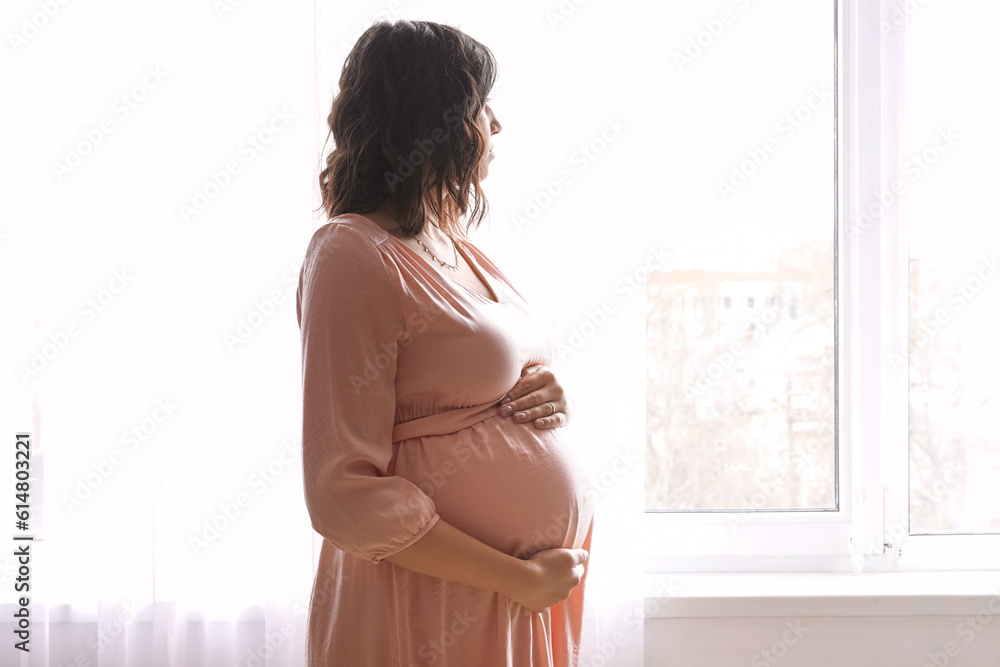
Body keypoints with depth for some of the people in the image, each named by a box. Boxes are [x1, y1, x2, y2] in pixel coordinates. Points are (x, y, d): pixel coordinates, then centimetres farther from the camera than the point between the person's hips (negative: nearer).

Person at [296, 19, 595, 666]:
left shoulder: (461, 248, 12)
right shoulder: (354, 254, -14)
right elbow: (346, 496, -20)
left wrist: (553, 399, -1)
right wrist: (521, 579, -18)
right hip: (439, 612, -8)